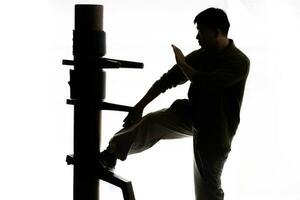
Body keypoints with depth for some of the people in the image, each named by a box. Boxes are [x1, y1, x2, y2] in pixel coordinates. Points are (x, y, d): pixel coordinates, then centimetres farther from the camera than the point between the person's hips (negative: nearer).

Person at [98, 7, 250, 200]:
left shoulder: (239, 62, -23)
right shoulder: (199, 56, -3)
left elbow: (207, 83, -34)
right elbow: (168, 79, 0)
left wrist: (182, 64, -18)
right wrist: (140, 106, -1)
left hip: (214, 130, -6)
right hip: (191, 115, 6)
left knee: (208, 184, 3)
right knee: (151, 122, -13)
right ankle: (113, 152, 3)